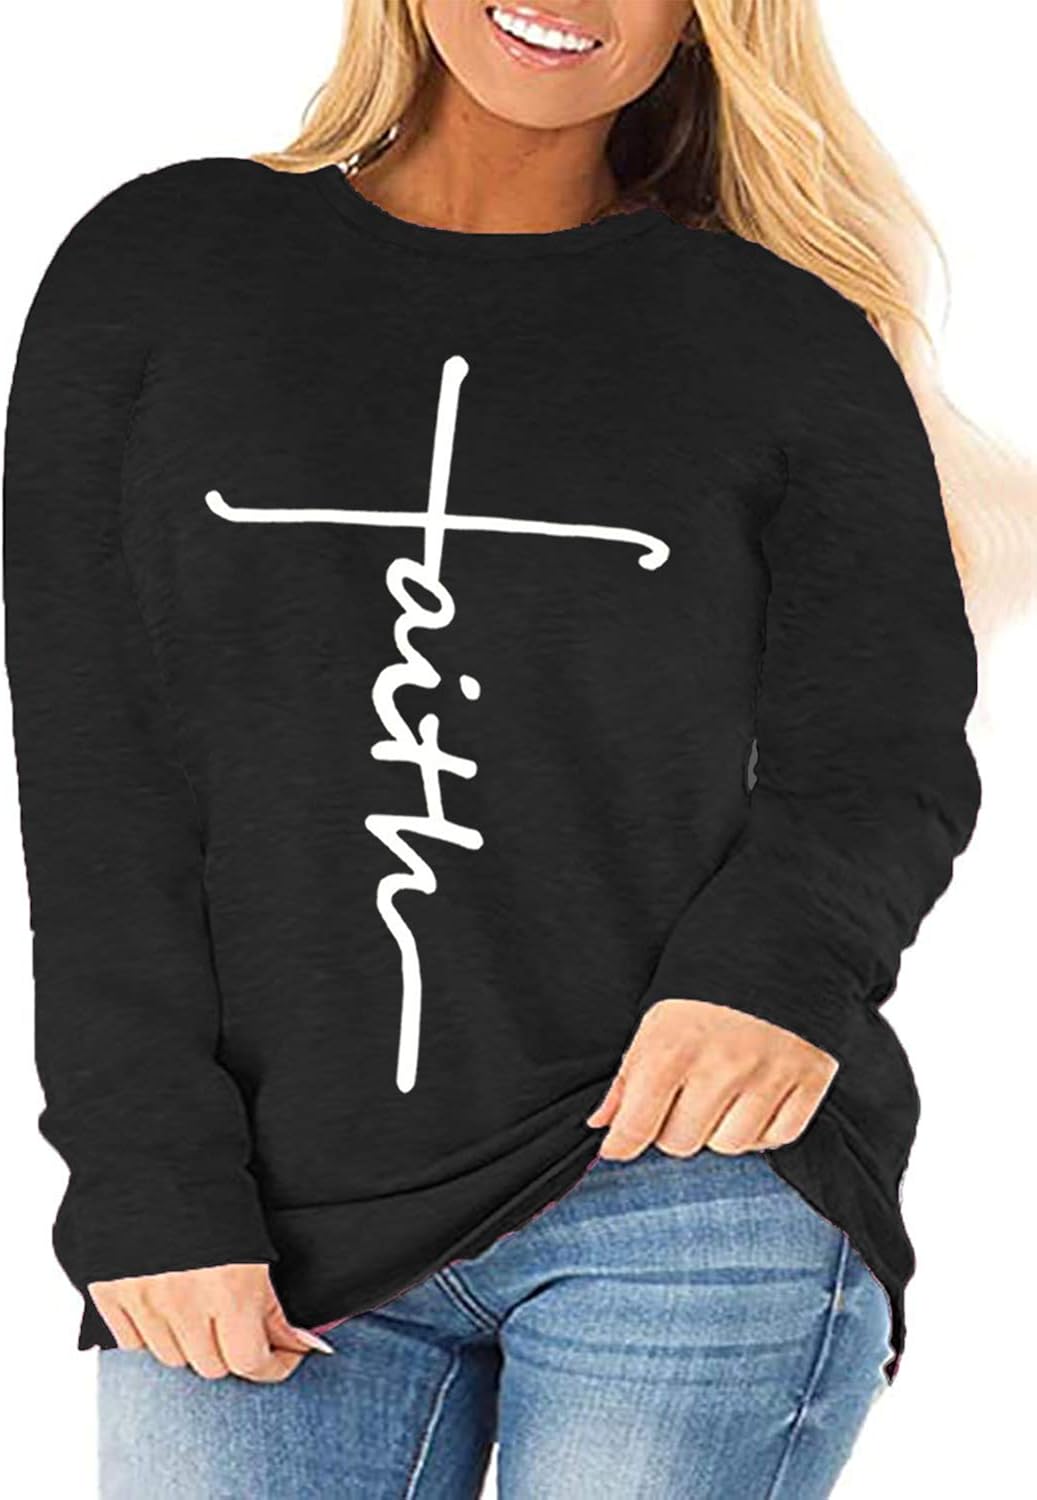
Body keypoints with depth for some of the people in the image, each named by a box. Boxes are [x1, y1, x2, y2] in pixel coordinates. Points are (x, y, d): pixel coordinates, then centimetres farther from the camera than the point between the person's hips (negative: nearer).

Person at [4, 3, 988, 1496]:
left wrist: (777, 969, -18)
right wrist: (152, 1182, -5)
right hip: (268, 1229, 1)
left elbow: (884, 765, 5)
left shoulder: (795, 343, 6)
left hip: (688, 1191, -1)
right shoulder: (156, 266, 7)